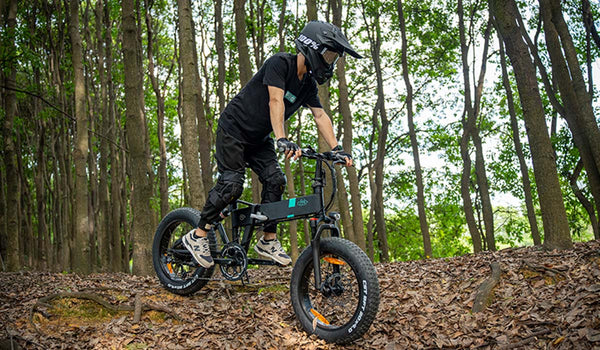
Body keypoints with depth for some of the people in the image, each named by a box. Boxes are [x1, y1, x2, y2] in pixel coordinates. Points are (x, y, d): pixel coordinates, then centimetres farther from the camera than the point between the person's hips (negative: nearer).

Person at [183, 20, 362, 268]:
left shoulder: (309, 84, 2)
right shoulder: (280, 63, -21)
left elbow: (320, 116, 0)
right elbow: (276, 101, -34)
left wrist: (336, 148, -12)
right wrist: (282, 139, -46)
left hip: (258, 138, 8)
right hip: (234, 129, -8)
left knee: (275, 180, -6)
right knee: (232, 184, -16)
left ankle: (268, 241, 4)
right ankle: (197, 236, -1)